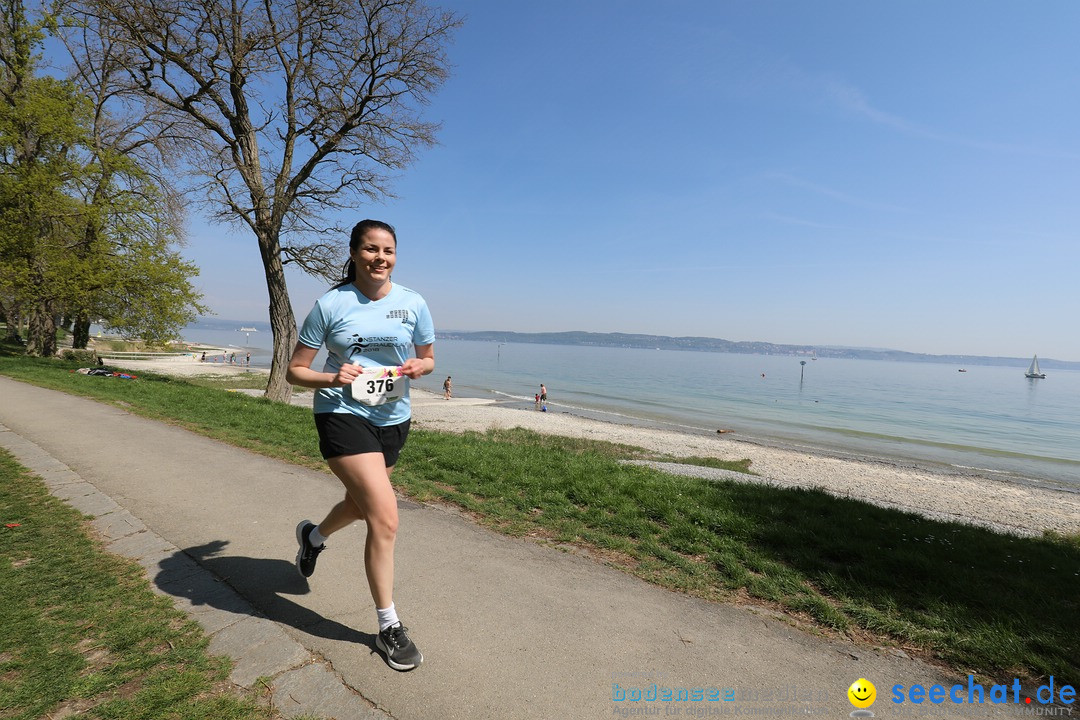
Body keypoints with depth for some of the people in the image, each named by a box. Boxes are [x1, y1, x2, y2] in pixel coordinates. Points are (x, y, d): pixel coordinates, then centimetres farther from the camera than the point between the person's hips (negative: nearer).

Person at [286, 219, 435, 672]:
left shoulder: (413, 304, -1)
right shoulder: (330, 304, -8)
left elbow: (428, 358, 10)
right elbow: (295, 370, -3)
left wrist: (419, 367, -13)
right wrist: (331, 378, -22)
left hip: (393, 419, 5)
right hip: (342, 415, -4)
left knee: (362, 504, 25)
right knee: (385, 518, -14)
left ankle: (314, 535, 61)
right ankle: (389, 626, 6)